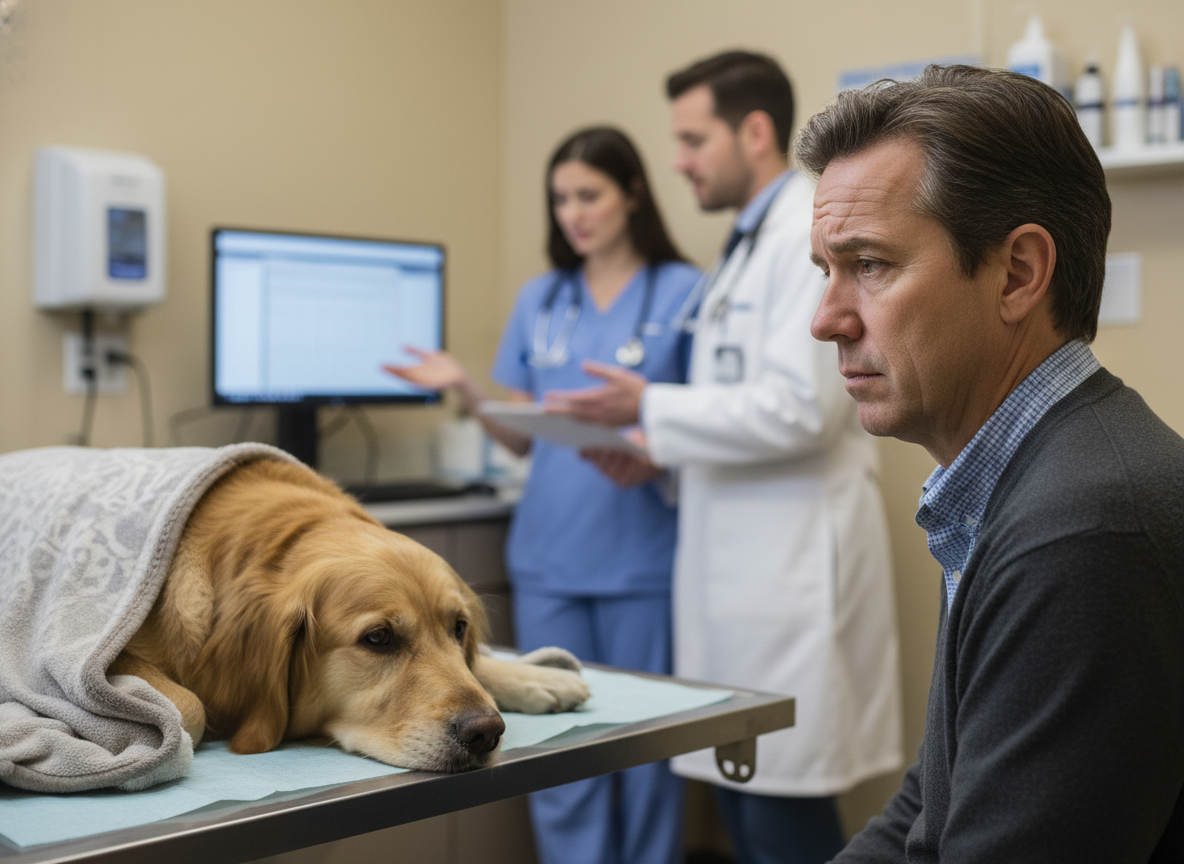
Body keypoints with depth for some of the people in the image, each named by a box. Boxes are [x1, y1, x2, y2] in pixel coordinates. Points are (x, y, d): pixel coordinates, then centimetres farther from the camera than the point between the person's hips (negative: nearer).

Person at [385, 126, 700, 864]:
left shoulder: (683, 292, -1)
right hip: (550, 557, 4)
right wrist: (465, 389, -5)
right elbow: (523, 436, 12)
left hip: (642, 559, -3)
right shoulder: (540, 299, 12)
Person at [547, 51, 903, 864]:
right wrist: (660, 451, 9)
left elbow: (798, 406, -20)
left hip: (793, 561, -9)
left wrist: (652, 407, -13)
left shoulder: (814, 232, -11)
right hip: (740, 559, 9)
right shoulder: (752, 241, 19)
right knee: (742, 798, 13)